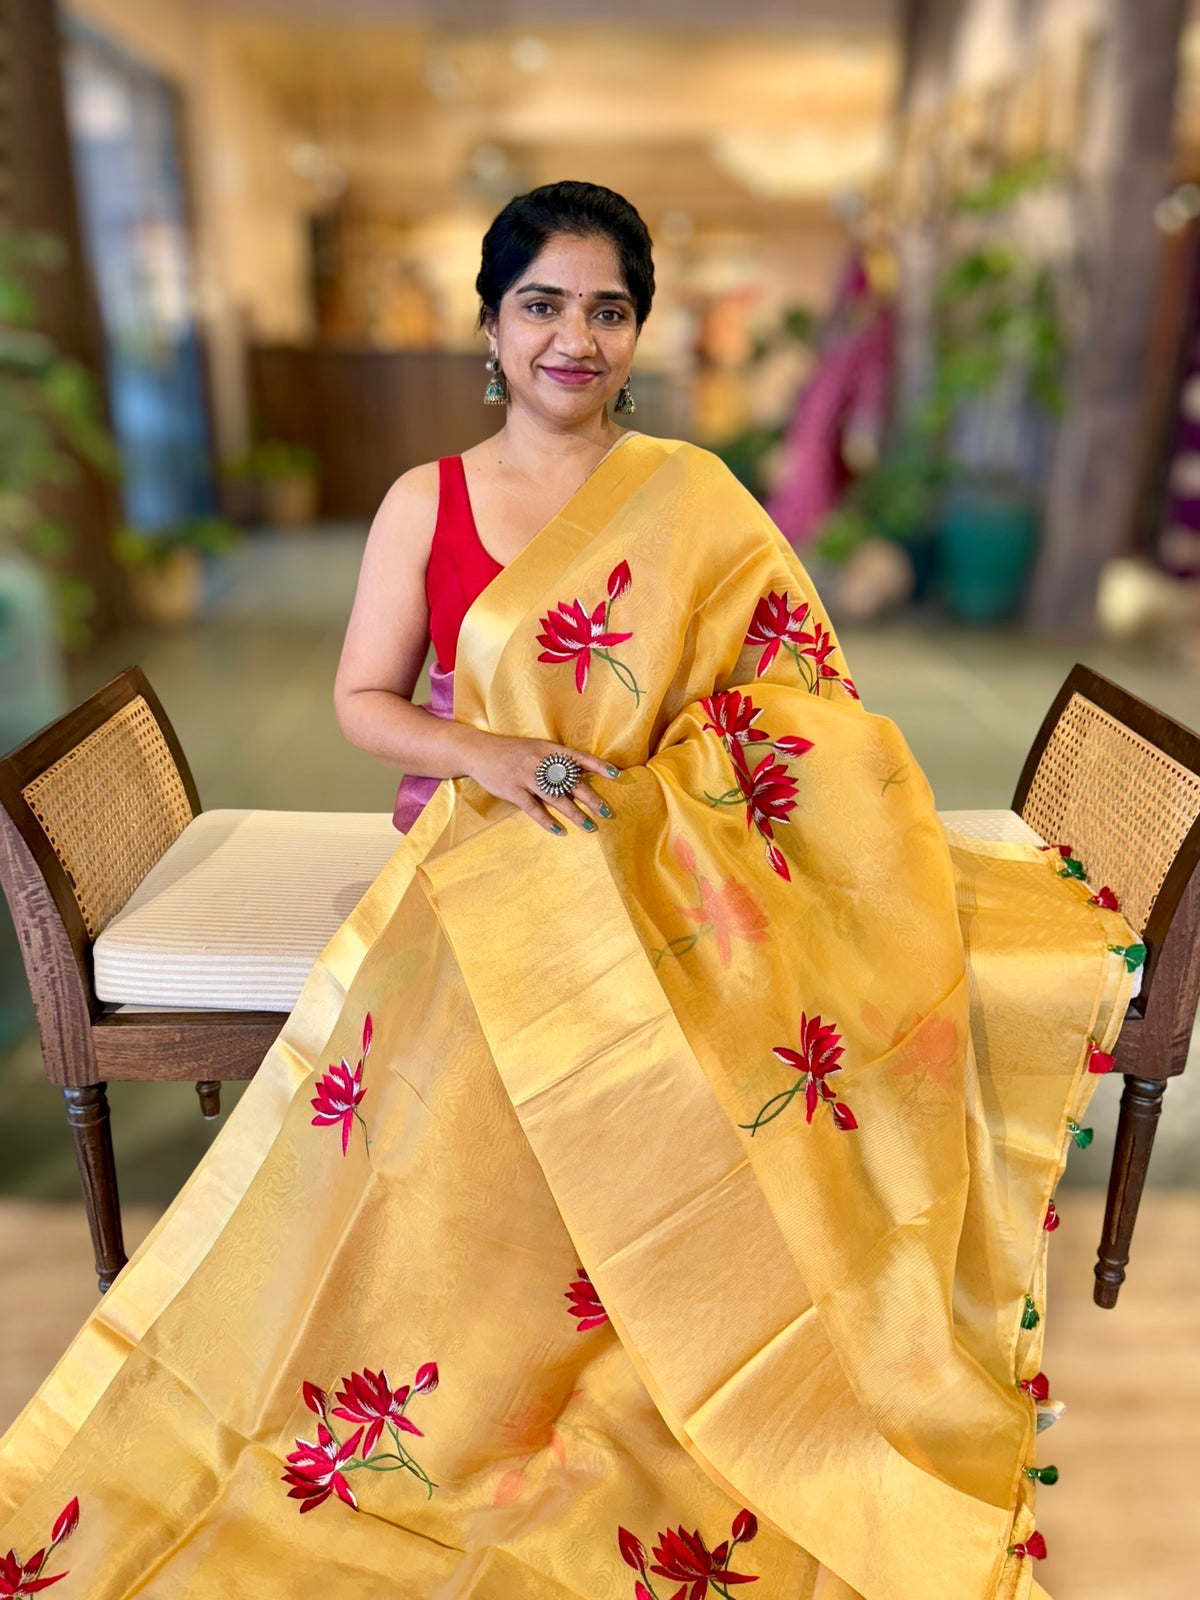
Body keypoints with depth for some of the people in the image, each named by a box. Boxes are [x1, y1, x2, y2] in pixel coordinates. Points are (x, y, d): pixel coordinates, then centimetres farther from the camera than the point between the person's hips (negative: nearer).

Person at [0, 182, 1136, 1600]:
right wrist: (487, 755, -13)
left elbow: (791, 688, 4)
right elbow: (362, 701, 6)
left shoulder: (691, 496, 4)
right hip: (487, 876, 1)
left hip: (658, 874, 0)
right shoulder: (425, 502, 5)